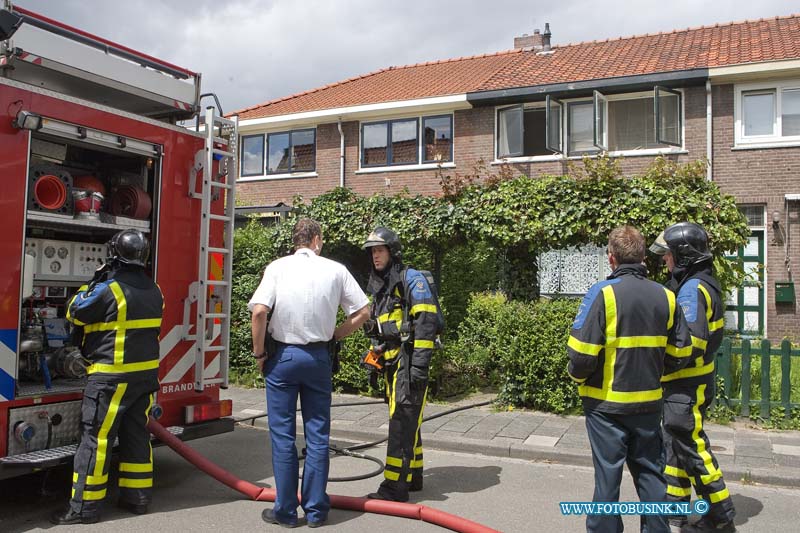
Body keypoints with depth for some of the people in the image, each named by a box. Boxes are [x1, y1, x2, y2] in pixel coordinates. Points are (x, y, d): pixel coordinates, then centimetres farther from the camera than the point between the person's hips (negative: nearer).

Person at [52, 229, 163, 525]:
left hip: (112, 376, -7)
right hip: (146, 374, 7)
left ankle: (85, 507, 4)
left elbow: (76, 313, -3)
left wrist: (92, 283, 7)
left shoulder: (109, 289, -15)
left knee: (96, 438, -1)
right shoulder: (153, 290, 7)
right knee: (136, 434, 14)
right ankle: (137, 498, 21)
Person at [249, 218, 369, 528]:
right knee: (317, 435, 10)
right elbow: (363, 312, 2)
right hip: (319, 357, 2)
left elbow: (259, 311, -16)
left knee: (282, 435, 7)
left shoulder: (278, 267, -5)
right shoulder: (336, 270, 0)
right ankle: (316, 510, 17)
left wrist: (259, 353, -4)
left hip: (282, 357, -1)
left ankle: (286, 511, 14)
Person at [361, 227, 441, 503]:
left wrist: (420, 362, -23)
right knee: (406, 420, 16)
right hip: (392, 363, 9)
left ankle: (395, 486, -6)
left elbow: (426, 320, -18)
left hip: (409, 362, -9)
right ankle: (413, 476, 27)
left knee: (402, 421, -9)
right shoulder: (379, 287, 19)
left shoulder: (411, 279, -9)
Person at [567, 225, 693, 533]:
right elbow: (680, 353, 7)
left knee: (607, 474, 7)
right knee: (649, 471, 18)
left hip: (607, 403, -4)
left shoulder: (603, 293, -16)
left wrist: (578, 377, 1)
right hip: (648, 403, 4)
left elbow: (581, 353, -19)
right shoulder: (665, 297, 0)